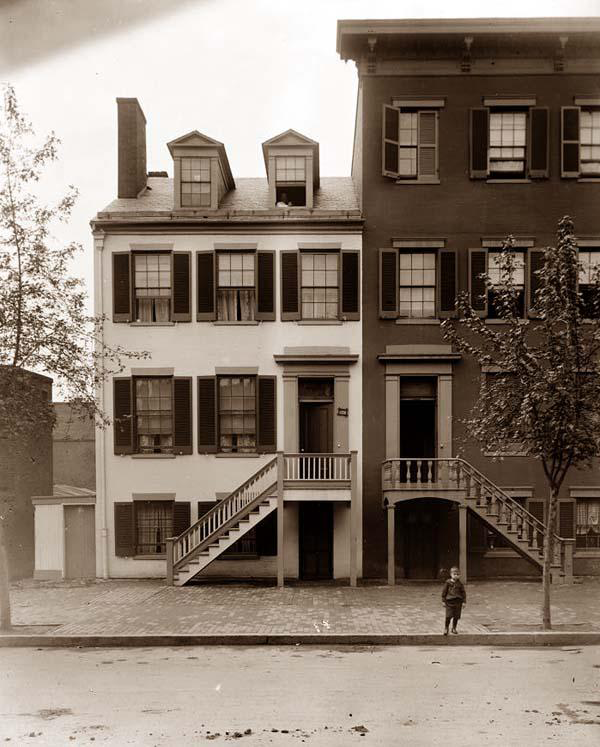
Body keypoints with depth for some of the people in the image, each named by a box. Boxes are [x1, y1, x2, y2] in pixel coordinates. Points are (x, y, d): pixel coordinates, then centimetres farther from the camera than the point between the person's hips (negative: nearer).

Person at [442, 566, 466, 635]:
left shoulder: (460, 584, 2)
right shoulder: (448, 583, -2)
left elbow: (463, 592, 8)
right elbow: (444, 591, 2)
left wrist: (464, 601, 4)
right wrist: (444, 601, 1)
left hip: (458, 602, 2)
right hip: (449, 601, -2)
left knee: (456, 616, 7)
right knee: (448, 616, -8)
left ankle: (454, 628, 24)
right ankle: (446, 628, 9)